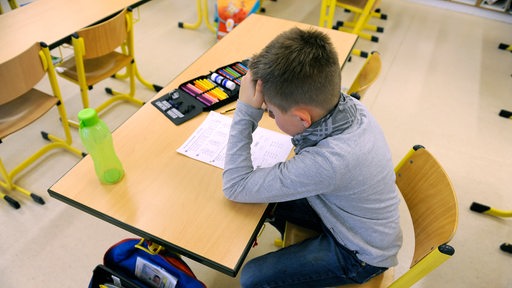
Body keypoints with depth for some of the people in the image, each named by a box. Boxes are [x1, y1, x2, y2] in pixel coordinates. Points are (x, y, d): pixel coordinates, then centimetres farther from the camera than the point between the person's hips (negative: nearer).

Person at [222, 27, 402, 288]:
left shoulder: (328, 162, -43)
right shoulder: (349, 105, -21)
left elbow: (235, 187, -32)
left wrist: (245, 111, -32)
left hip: (361, 254, -7)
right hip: (348, 211, 7)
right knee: (265, 199, 14)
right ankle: (299, 248, 41)